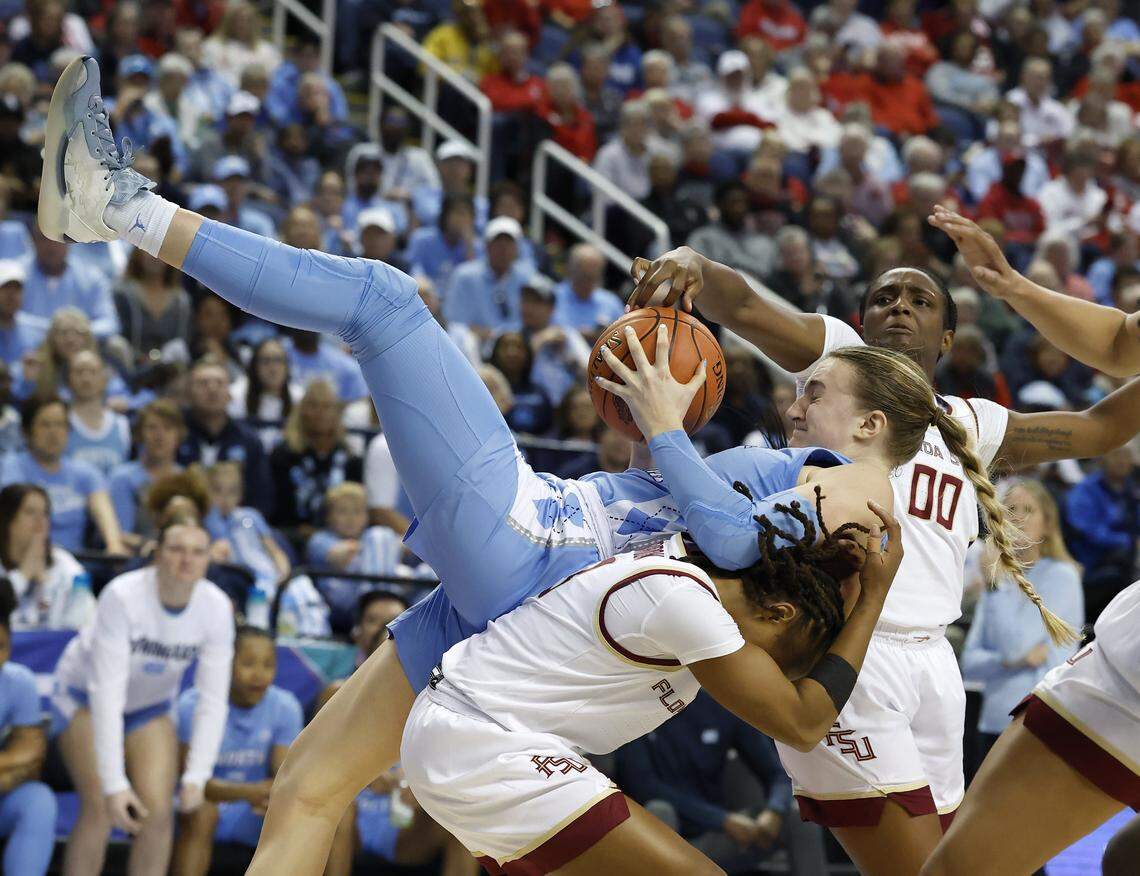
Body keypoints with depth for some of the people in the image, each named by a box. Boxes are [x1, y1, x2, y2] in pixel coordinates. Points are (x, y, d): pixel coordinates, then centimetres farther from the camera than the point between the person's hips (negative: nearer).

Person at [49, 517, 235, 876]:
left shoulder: (216, 608, -22)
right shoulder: (122, 597, -33)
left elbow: (212, 701, -16)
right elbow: (107, 693, -34)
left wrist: (196, 776, -24)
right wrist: (114, 783, -37)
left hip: (150, 703, 4)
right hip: (86, 695, -4)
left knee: (158, 811, -13)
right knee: (101, 808, -19)